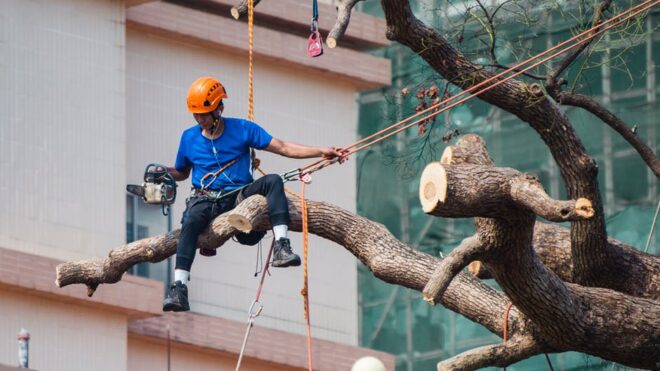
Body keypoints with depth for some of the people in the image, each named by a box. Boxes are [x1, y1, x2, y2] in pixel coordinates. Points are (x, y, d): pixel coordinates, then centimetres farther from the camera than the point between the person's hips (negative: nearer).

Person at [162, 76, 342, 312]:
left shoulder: (242, 129, 3)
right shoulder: (189, 138, 9)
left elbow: (283, 148, 0)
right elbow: (182, 173, 24)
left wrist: (321, 152, -9)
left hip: (240, 196, 0)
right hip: (206, 199, 0)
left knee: (272, 181, -28)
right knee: (191, 220, -35)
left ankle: (281, 246, -40)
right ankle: (179, 287, -47)